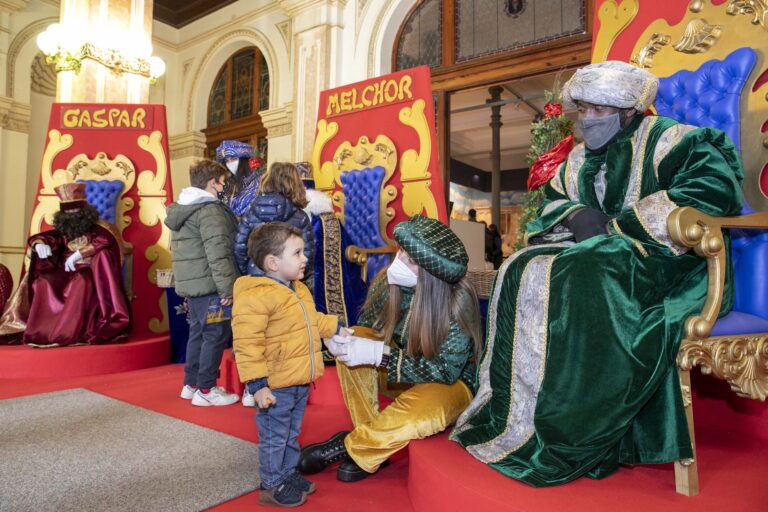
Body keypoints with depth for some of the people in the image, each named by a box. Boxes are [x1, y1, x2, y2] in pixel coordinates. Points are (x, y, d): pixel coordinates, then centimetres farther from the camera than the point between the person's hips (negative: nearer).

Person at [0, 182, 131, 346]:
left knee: (82, 283, -37)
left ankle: (72, 332, -36)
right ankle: (41, 329, -15)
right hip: (66, 272, 6)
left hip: (89, 271, -5)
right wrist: (39, 244, -16)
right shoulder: (63, 230, 11)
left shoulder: (96, 228, -6)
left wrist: (79, 254, -30)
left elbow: (107, 241, -26)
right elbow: (36, 238, 11)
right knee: (43, 282, -20)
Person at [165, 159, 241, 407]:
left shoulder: (179, 209, 16)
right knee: (216, 335, -1)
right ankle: (205, 390, 7)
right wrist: (227, 287, -20)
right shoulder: (210, 210, -15)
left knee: (198, 332, 18)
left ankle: (191, 384, 27)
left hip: (190, 284, 10)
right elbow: (217, 253, -22)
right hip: (209, 285, -10)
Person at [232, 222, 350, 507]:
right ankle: (272, 486, 28)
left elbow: (313, 321, 25)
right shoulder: (255, 296, -23)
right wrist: (257, 384, -25)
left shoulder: (299, 289, 7)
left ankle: (289, 474, 41)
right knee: (274, 437, 10)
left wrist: (336, 327, 21)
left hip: (301, 382, 9)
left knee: (291, 434, 24)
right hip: (276, 386, -8)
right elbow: (247, 345, -25)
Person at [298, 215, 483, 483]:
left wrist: (380, 354, -31)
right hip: (404, 374, 5)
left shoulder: (457, 302, -28)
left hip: (452, 383, -5)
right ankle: (372, 440, -8)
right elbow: (367, 328, 1)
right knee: (353, 341, -16)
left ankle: (348, 448, -8)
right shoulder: (387, 281, -15)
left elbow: (445, 371, -26)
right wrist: (341, 335, -23)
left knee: (418, 416, -36)